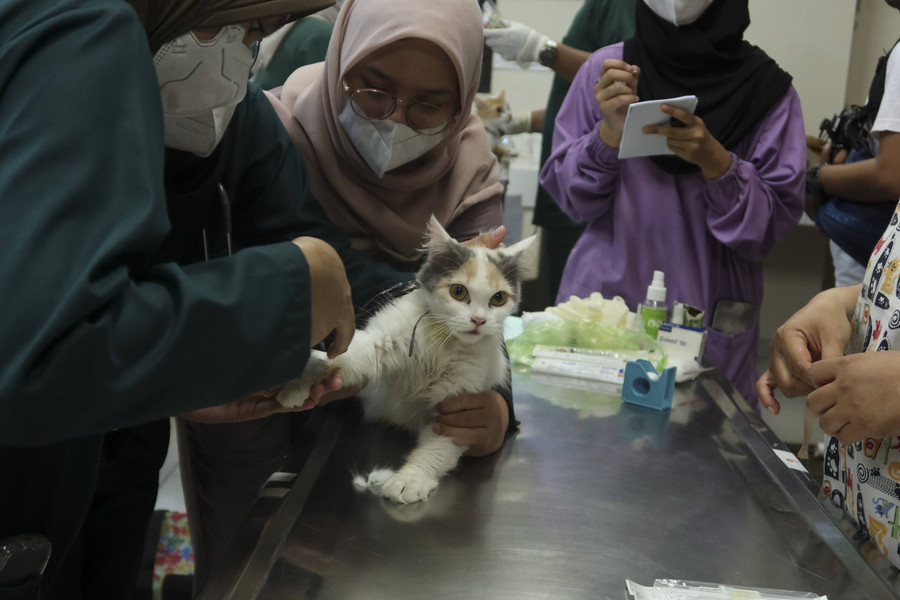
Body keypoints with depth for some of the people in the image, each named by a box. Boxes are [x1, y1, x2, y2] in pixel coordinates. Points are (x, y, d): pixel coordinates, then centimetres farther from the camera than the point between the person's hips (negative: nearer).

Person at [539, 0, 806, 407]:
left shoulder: (769, 90, -3)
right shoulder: (605, 68, 1)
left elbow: (772, 225, -5)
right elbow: (570, 198, 2)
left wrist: (716, 162, -20)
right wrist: (609, 133, -15)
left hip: (710, 321, -1)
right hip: (602, 297, 1)